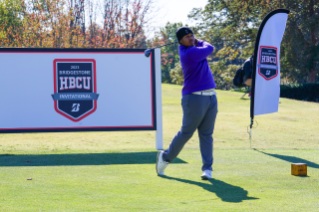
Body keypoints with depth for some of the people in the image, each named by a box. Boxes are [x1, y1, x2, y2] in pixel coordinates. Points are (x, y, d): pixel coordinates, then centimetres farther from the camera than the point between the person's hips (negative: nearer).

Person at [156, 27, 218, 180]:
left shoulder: (193, 48, 11)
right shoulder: (189, 53, -15)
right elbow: (209, 48, -3)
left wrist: (197, 42, 12)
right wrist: (201, 43, 14)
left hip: (211, 97, 8)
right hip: (195, 98, -8)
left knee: (207, 134, 3)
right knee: (186, 133, 2)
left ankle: (207, 168, 3)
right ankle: (165, 157, 21)